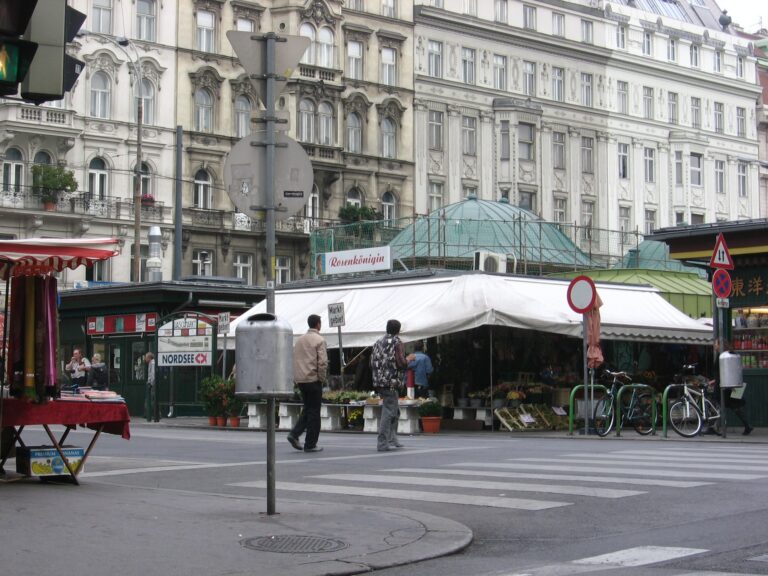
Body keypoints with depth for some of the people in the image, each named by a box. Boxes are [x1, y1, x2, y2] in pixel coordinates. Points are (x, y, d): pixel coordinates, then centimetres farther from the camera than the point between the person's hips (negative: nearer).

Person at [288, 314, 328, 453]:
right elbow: (323, 362, -17)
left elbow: (293, 360, 13)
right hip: (313, 380, -6)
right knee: (314, 411, 1)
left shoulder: (299, 340, 12)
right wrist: (322, 379, -5)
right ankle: (310, 444, 3)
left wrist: (296, 377, 16)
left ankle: (294, 434, 2)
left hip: (300, 380, 6)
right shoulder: (319, 340, -9)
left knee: (307, 409, 18)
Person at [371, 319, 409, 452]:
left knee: (394, 411, 19)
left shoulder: (378, 342, 14)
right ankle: (382, 443, -9)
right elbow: (401, 363, -16)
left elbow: (372, 363, 14)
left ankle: (392, 440, 20)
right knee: (388, 412, -6)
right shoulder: (397, 342, -7)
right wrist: (409, 360, 3)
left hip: (379, 381, 8)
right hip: (391, 382, -8)